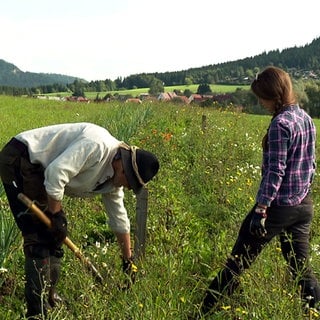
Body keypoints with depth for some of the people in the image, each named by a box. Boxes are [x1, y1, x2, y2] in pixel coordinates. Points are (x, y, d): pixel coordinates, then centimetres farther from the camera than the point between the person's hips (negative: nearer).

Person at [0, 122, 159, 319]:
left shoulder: (113, 179, 7)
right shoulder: (99, 146, -23)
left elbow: (120, 219, 16)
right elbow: (57, 171, -28)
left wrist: (128, 261, 22)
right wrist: (56, 215, -17)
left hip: (37, 168, 10)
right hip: (18, 161, -10)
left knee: (56, 233, 11)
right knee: (40, 234, -12)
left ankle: (49, 295, 23)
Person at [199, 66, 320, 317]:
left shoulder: (281, 123, -18)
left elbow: (275, 171, -21)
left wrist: (260, 210, -21)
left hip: (278, 207, -8)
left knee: (238, 263, 4)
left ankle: (204, 311, 16)